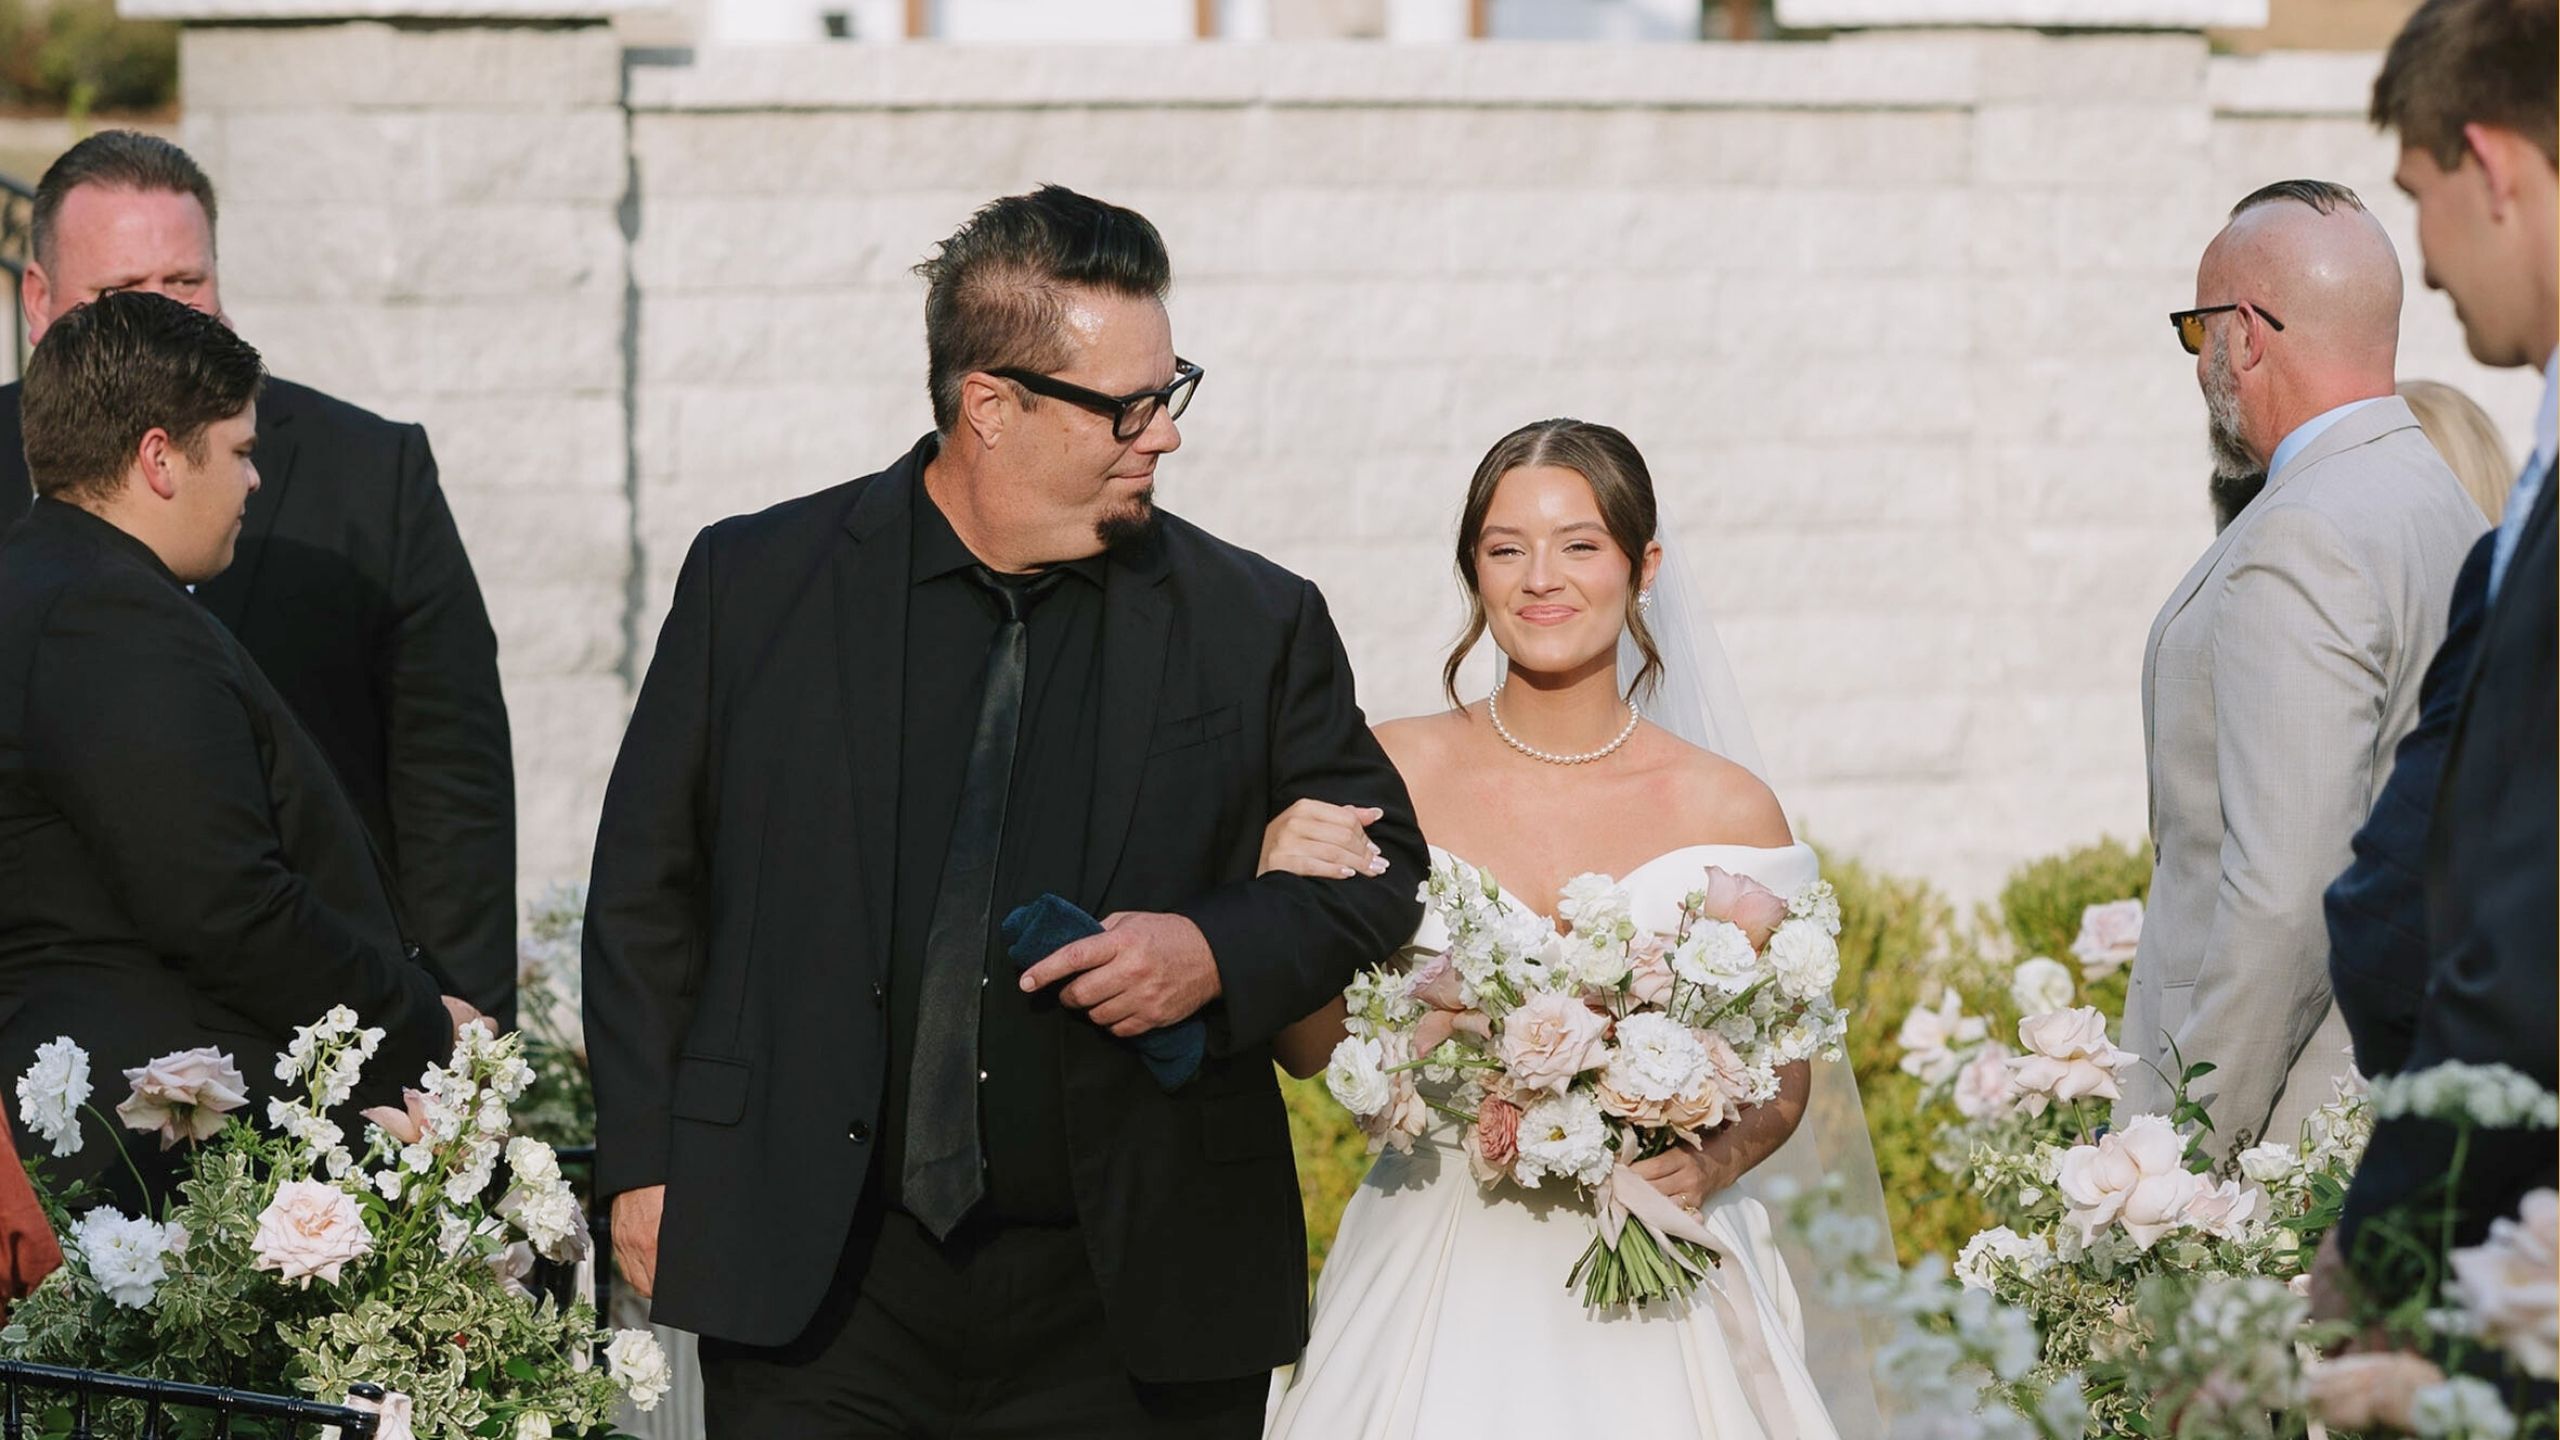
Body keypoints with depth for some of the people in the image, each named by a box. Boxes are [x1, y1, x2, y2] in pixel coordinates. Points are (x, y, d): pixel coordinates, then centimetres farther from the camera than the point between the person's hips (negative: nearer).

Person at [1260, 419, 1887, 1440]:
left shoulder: (1727, 809, -4)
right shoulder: (1390, 773, -2)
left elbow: (1781, 1078, 7)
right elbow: (1312, 1048, 3)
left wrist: (1718, 1160, -12)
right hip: (1437, 1276, 0)